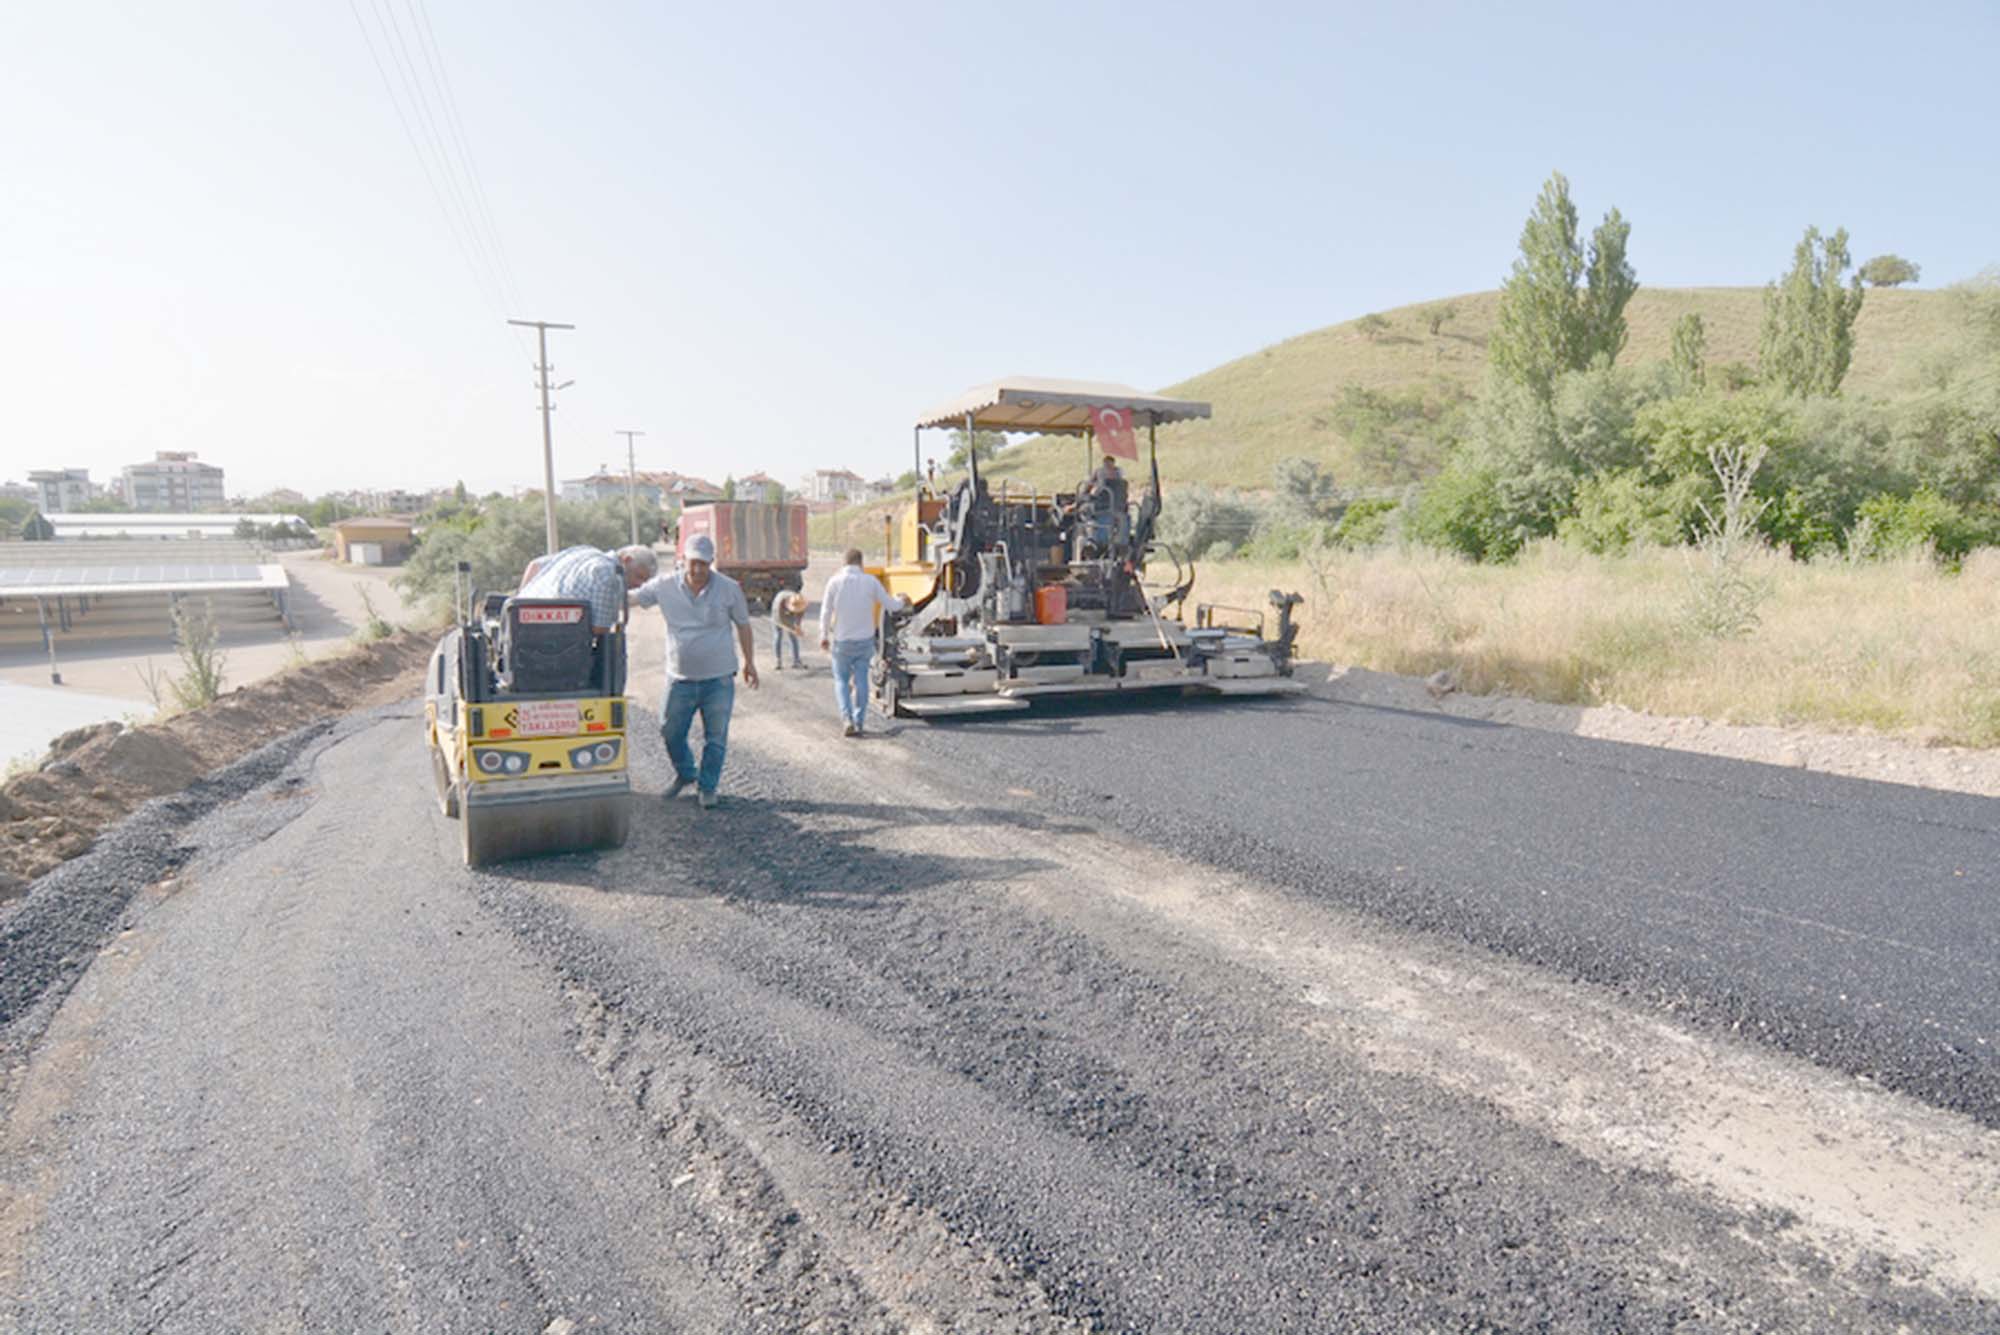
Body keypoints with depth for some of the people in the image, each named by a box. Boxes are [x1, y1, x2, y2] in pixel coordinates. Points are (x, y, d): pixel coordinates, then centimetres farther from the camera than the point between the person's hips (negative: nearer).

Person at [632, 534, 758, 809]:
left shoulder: (729, 589, -5)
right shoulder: (664, 587, -4)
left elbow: (743, 625, 6)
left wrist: (749, 661, 11)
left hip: (718, 678, -2)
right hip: (680, 678, 2)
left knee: (715, 737, 5)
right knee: (670, 732, 11)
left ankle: (707, 786, 21)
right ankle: (685, 774, 37)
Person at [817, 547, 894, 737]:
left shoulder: (835, 581, -7)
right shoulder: (871, 581, -6)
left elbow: (826, 612, -3)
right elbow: (889, 606, 0)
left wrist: (824, 635, 10)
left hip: (842, 641, -1)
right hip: (865, 639, 1)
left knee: (841, 680, 10)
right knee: (860, 680, 10)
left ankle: (847, 719, -6)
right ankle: (859, 722, 11)